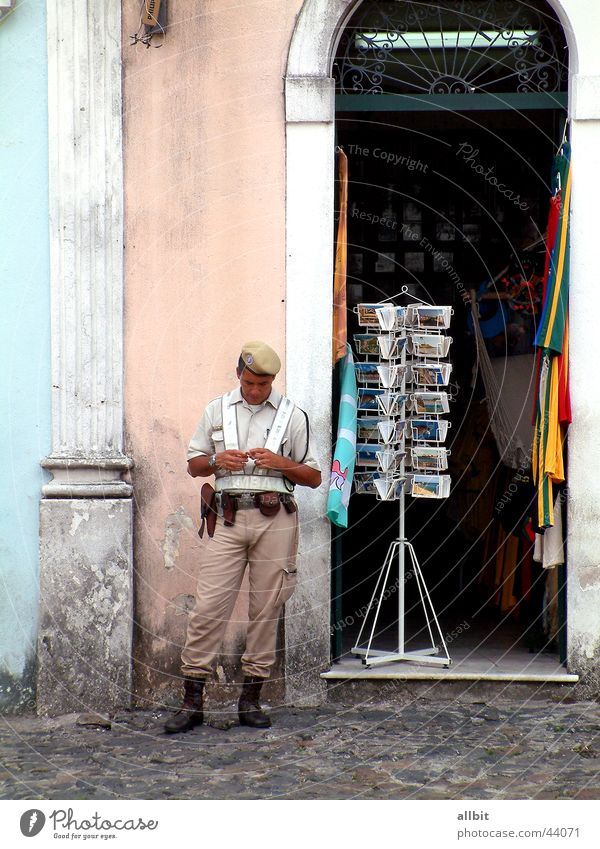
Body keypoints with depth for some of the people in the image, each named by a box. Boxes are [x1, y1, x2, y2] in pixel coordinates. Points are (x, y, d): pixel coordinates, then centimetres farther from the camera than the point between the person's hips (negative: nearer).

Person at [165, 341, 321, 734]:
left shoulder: (293, 415, 8)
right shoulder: (217, 410, 14)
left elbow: (314, 476, 8)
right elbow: (194, 465, 18)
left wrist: (280, 462, -10)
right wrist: (217, 460, -4)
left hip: (274, 519, -1)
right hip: (229, 518, 1)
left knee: (266, 610, 1)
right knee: (208, 607, -7)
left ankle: (251, 698, 11)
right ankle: (192, 701, -3)